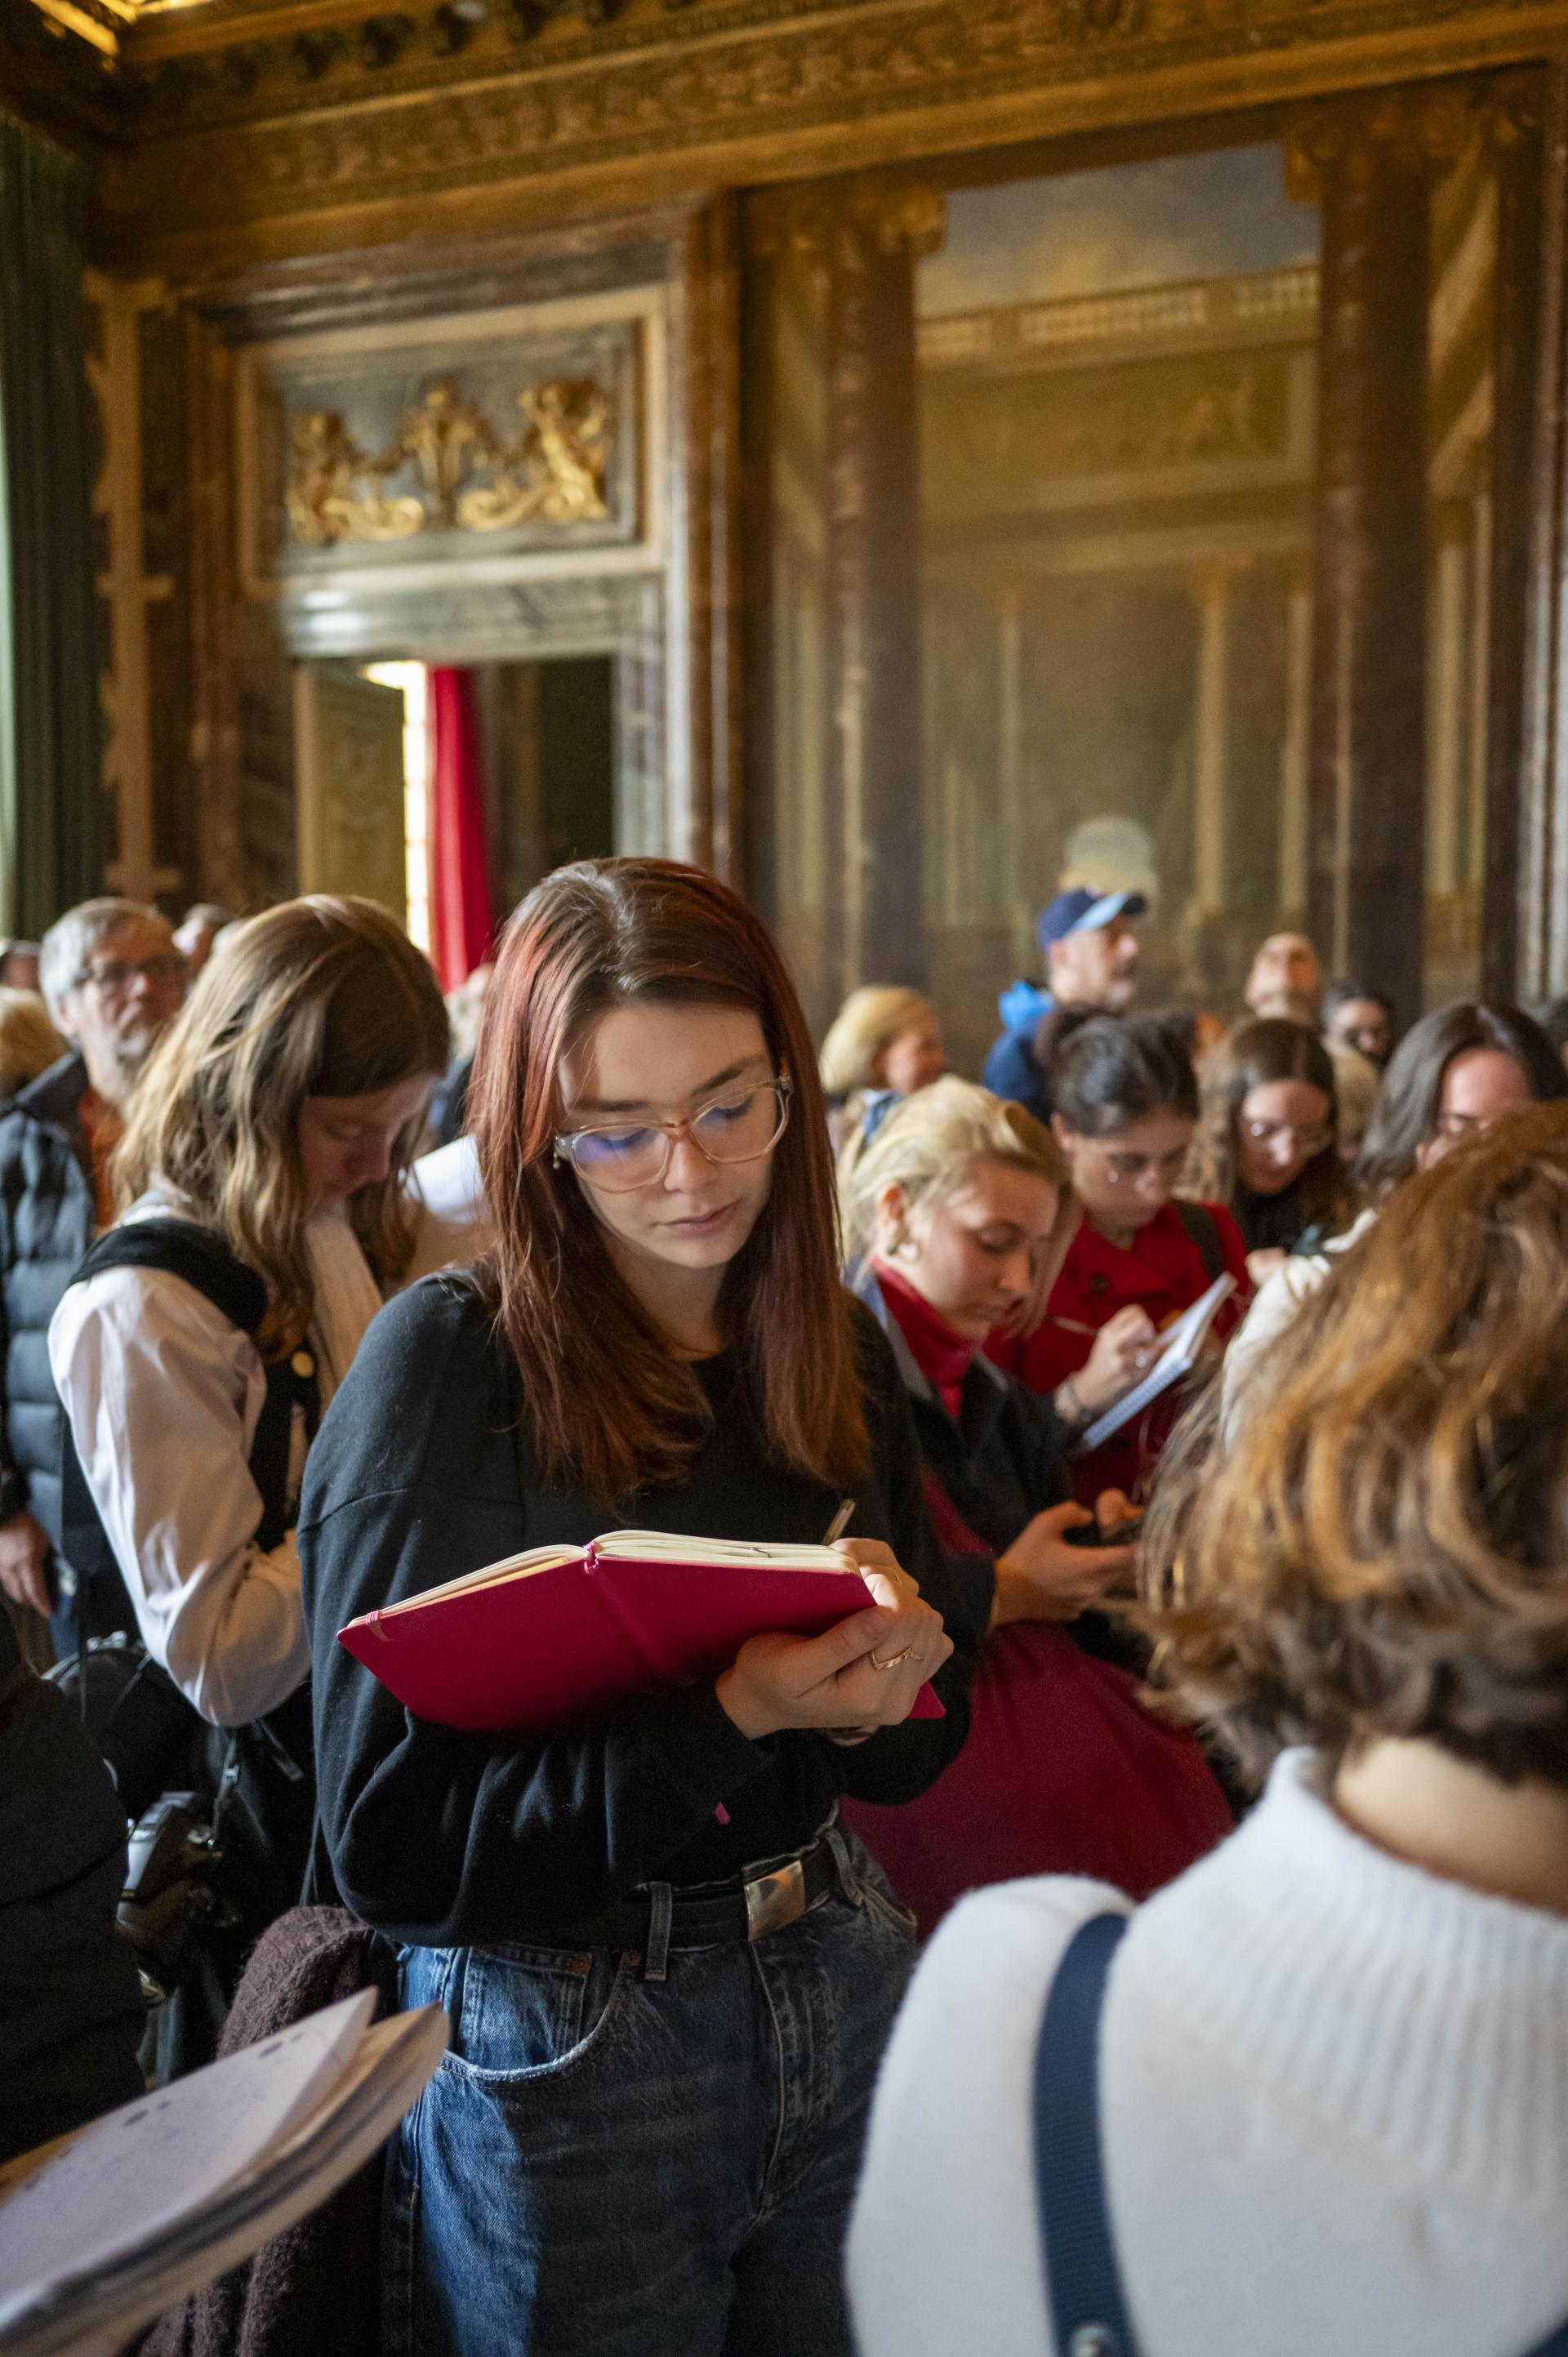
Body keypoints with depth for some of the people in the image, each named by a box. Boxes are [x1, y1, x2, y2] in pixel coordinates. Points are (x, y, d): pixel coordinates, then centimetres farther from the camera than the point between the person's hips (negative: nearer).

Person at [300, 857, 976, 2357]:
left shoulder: (837, 1349, -1)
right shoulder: (448, 1362, -17)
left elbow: (912, 1752, 8)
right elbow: (390, 1846, -17)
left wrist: (882, 1684, -15)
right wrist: (729, 1719, -28)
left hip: (837, 1989, 5)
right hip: (558, 2049, -5)